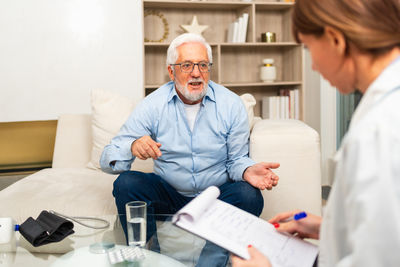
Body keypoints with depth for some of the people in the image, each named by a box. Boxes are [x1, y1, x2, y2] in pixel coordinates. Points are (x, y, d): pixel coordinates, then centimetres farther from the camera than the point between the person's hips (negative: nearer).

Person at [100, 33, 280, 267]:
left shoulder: (232, 105, -4)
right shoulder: (153, 106, -5)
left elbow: (236, 159, 2)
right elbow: (108, 159, -9)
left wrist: (248, 170, -23)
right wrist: (133, 148, -33)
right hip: (169, 194, 1)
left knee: (249, 195, -29)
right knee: (126, 183, -23)